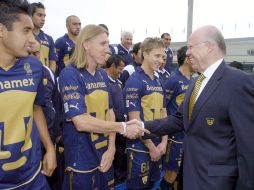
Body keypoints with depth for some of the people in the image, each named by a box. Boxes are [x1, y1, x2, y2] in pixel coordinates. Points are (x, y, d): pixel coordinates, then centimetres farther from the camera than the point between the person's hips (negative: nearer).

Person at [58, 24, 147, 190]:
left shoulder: (102, 75, 6)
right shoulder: (70, 75, -16)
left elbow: (109, 112, 7)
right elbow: (81, 122, -23)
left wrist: (111, 149, -4)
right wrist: (122, 127, -16)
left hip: (104, 157, 6)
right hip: (81, 161, -6)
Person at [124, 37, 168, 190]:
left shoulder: (159, 82, 8)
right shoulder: (134, 82, -15)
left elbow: (163, 113, 10)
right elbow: (135, 119, -18)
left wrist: (163, 142, 0)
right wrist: (151, 147, -13)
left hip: (157, 146, 7)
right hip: (140, 147, -7)